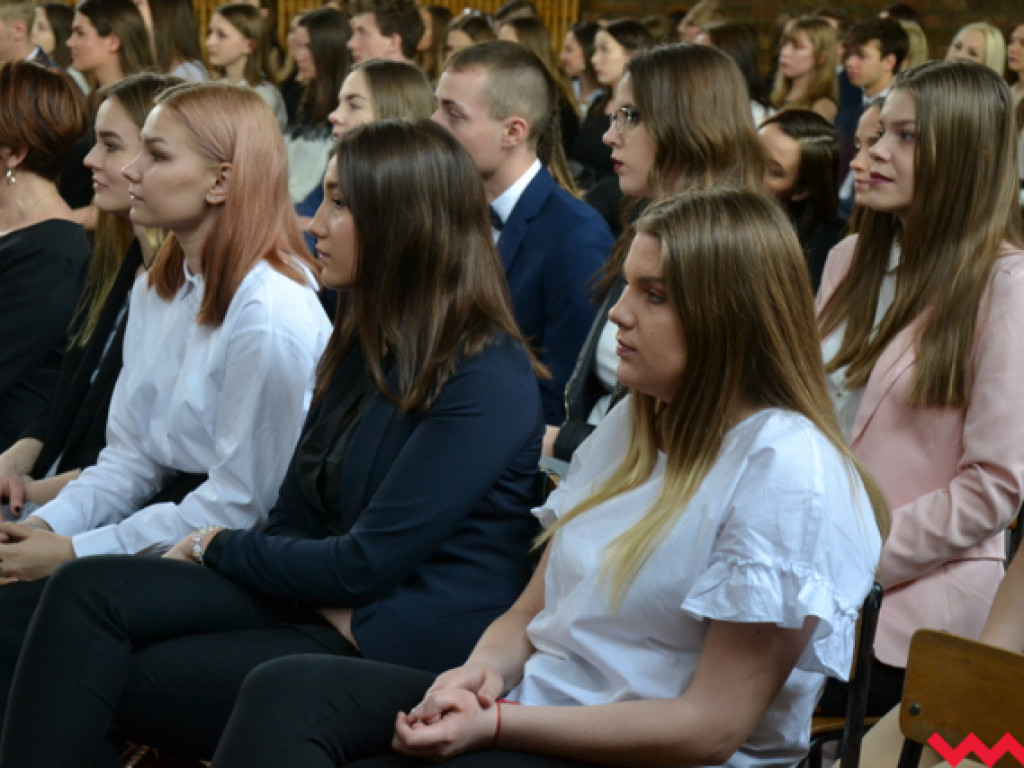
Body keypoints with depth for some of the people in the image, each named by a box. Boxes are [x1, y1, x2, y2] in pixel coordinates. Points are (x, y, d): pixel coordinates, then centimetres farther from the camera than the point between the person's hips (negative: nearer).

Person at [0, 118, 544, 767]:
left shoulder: (489, 379, -17)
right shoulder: (365, 343, 12)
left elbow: (366, 565, -18)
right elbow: (297, 513, 13)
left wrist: (218, 547, -3)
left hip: (402, 643, -8)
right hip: (321, 597, 8)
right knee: (91, 592, -14)